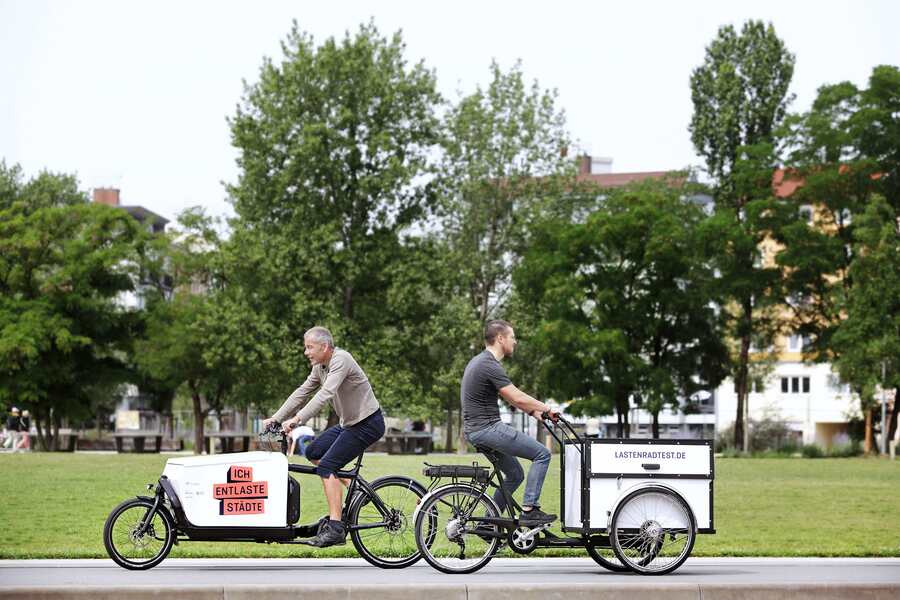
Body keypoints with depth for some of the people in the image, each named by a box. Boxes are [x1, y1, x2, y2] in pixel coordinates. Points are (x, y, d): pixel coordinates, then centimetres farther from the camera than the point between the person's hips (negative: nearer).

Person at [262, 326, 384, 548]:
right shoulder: (319, 367, 8)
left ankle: (335, 528, -20)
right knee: (313, 453, 10)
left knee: (326, 466, -17)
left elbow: (326, 394, -32)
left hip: (367, 423, -10)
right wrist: (275, 419, 5)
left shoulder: (341, 360, -21)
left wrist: (297, 419, -38)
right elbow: (301, 393, 12)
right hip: (349, 422, 10)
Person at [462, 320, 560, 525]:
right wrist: (548, 409, -7)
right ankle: (529, 510, -7)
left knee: (515, 474, 18)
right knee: (542, 454, -6)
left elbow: (510, 397, 22)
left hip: (476, 431, 10)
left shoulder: (480, 362, 16)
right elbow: (517, 397, -19)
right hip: (487, 428, -10)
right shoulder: (490, 365, -17)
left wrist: (534, 412, 17)